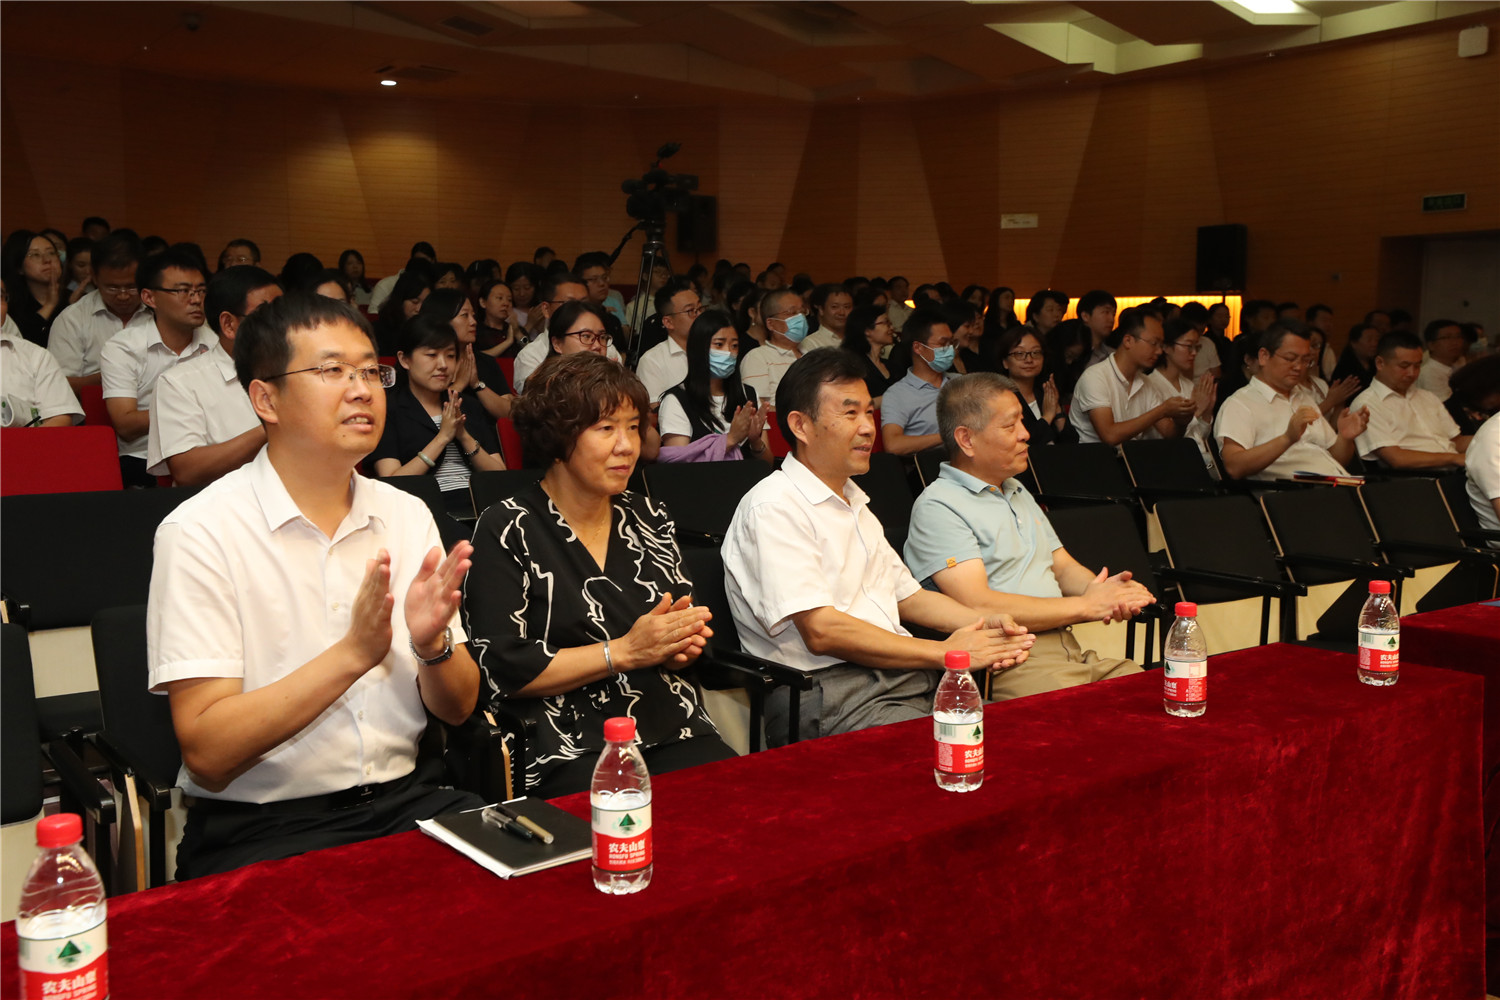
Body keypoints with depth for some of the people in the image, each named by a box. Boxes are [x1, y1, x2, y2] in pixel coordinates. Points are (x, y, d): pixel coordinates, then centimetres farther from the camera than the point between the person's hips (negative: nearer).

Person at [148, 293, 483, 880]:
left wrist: (431, 644, -13)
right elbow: (207, 755, -14)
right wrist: (354, 652, -23)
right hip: (259, 828, -5)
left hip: (406, 799, 6)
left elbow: (457, 709, 9)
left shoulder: (407, 515, 8)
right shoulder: (201, 533, -9)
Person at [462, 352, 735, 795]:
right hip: (571, 750, -5)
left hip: (674, 732, 6)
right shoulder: (507, 530, -2)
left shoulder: (646, 517, 15)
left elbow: (691, 623, 22)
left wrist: (678, 644, -3)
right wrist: (623, 652, -12)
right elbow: (502, 671, -9)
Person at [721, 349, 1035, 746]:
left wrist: (982, 623, 5)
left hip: (906, 675, 9)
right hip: (828, 691, -9)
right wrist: (945, 652, -11)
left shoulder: (853, 502, 23)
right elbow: (822, 631, -16)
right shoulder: (773, 508, -8)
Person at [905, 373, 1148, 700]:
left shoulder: (1016, 492, 25)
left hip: (1072, 648, 8)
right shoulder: (937, 507, -6)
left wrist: (1106, 591, 0)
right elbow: (978, 606, -15)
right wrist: (1086, 605, -9)